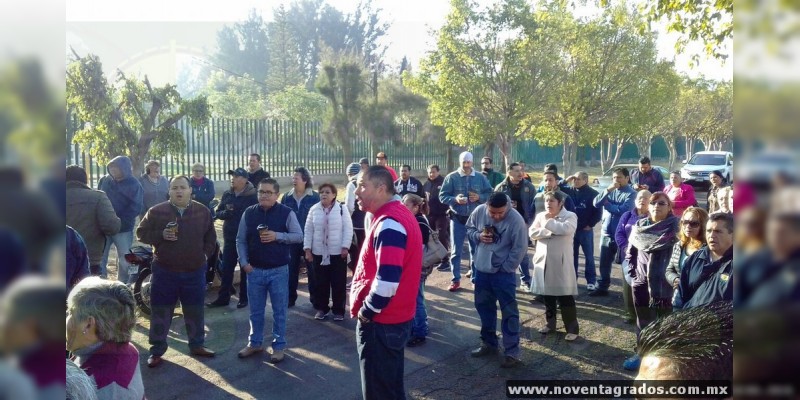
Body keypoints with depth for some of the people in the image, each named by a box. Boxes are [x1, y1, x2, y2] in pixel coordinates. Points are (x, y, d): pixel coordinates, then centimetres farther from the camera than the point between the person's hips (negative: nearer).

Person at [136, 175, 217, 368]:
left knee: (195, 312, 13)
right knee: (161, 313, 6)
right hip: (165, 271, -2)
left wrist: (206, 253, 4)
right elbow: (141, 233, 0)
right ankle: (156, 350, 19)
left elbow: (210, 236, 14)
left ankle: (197, 345, 29)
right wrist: (161, 235, -16)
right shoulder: (156, 211, -5)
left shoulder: (203, 211, 2)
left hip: (195, 272, 2)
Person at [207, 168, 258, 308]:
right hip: (229, 237, 5)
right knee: (226, 268, 8)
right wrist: (225, 213, -12)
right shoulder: (227, 194, 7)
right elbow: (218, 213, 9)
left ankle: (244, 298, 19)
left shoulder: (252, 196, -8)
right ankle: (223, 297, 17)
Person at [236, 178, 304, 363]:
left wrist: (277, 236, -21)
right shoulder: (249, 213, 2)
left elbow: (299, 236, -9)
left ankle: (278, 346, 21)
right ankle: (255, 343, 31)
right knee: (255, 311, 15)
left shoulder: (287, 213, -7)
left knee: (279, 311, 7)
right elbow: (241, 240, 7)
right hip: (254, 270, 3)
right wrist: (244, 262, -3)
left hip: (279, 271, -3)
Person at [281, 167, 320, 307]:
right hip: (291, 239, 3)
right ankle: (290, 297, 21)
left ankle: (314, 297, 20)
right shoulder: (287, 197, 3)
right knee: (291, 269, 9)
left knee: (312, 269, 9)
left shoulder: (315, 197, -7)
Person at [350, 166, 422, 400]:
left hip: (380, 321, -10)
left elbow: (387, 278, -32)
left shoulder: (389, 223, -23)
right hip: (393, 318, 10)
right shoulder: (398, 214, 11)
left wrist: (366, 311, -17)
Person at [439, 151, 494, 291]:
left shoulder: (481, 178, 3)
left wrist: (479, 197, -12)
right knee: (455, 251, 2)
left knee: (476, 249, 10)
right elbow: (442, 196, -4)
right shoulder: (451, 177, -4)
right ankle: (456, 280, 11)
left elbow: (490, 194, 7)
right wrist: (455, 199, -21)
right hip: (457, 219, -2)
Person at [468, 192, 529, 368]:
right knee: (484, 307, 18)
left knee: (509, 312, 0)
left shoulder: (516, 220, -21)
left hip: (504, 273, -5)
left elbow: (519, 249, -15)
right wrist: (478, 236, -12)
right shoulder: (479, 211, -8)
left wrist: (505, 268, -13)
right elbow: (469, 228, 9)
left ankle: (512, 352, 8)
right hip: (481, 269, 5)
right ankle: (489, 343, 36)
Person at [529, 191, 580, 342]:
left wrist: (548, 222, -13)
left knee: (565, 297, -1)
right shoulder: (540, 215, 9)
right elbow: (532, 233, -3)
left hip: (561, 263, -5)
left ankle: (573, 328, 10)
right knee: (547, 295, 15)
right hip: (543, 261, 5)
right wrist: (550, 232, -15)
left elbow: (565, 229, -25)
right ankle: (550, 323, 30)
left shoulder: (570, 216, -5)